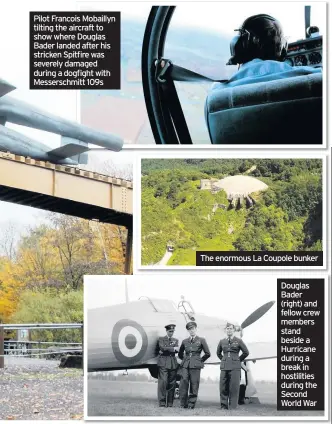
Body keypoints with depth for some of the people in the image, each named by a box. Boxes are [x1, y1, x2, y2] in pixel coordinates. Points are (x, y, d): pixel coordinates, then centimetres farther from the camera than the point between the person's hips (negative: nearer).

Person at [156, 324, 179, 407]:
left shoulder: (175, 340, 20)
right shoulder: (161, 339, 10)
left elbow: (176, 350, 2)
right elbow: (162, 348, -9)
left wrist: (164, 351, -6)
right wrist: (173, 348, -7)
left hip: (173, 363, 4)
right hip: (163, 363, -4)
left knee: (172, 383, 0)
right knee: (163, 382, -11)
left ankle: (170, 403, 4)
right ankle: (162, 402, -9)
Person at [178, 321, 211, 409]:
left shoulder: (201, 340, 5)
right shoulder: (185, 341, 14)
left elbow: (207, 354, 7)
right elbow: (180, 353, 29)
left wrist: (200, 360, 9)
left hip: (195, 366, -2)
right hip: (185, 365, 3)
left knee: (194, 385, -4)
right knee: (183, 384, -7)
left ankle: (191, 404, 4)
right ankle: (183, 404, 0)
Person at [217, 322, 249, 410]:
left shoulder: (238, 341, 3)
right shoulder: (222, 341, 11)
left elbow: (246, 352, 11)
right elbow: (218, 353, 27)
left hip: (235, 367, -3)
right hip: (224, 367, 3)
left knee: (234, 388, -6)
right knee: (223, 387, 1)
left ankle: (233, 407, -3)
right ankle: (223, 406, 9)